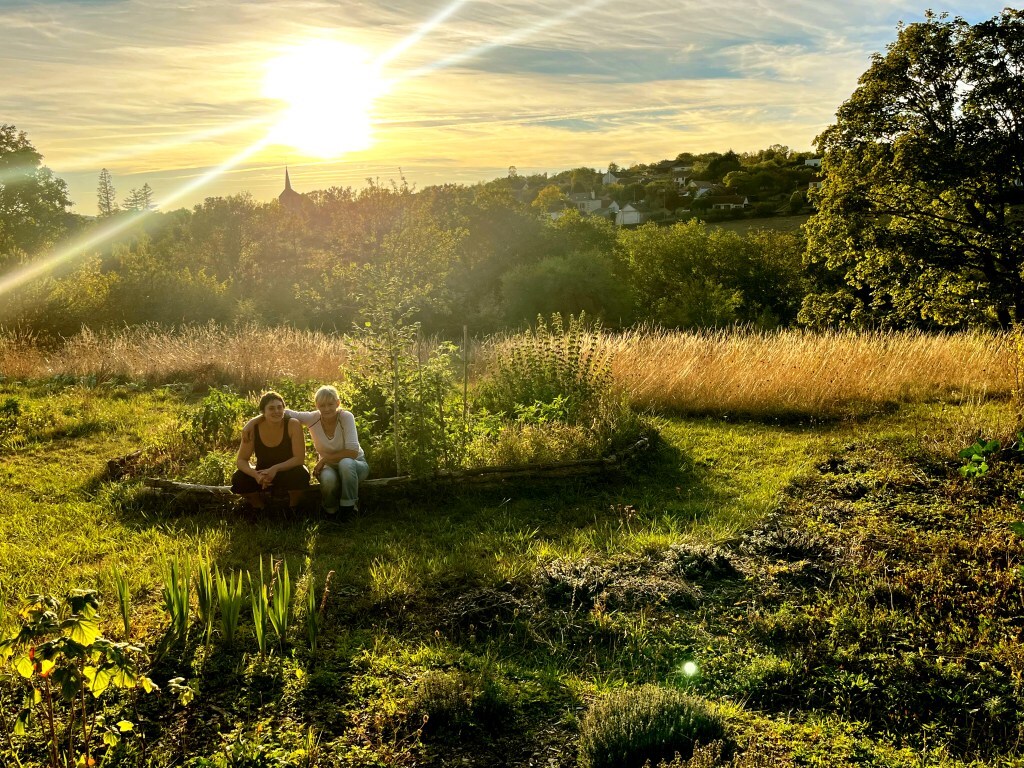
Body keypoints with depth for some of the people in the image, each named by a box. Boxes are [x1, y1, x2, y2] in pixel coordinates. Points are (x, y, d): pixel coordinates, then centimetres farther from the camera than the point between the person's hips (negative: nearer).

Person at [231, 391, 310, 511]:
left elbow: (299, 458, -21)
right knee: (238, 479, -24)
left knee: (301, 475, -35)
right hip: (263, 473, 2)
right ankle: (260, 506, 6)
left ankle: (293, 507, -2)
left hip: (287, 471, -2)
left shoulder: (293, 425, -21)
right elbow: (241, 460, -13)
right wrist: (256, 475, -33)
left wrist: (275, 469, -35)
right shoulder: (253, 428, -16)